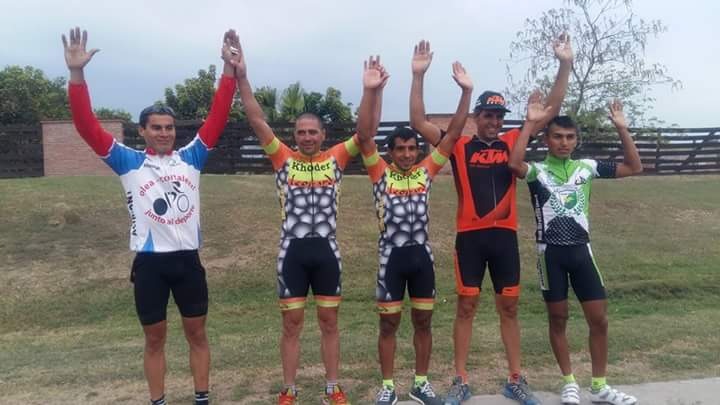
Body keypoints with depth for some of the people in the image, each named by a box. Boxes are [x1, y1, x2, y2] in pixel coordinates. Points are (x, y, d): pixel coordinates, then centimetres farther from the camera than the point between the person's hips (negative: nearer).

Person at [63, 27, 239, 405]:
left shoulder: (190, 158, 4)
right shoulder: (128, 163, 1)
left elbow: (218, 117, 0)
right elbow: (87, 126, -7)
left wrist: (229, 68, -7)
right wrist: (76, 73, -18)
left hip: (187, 259, 2)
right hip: (149, 262, -1)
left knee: (197, 333, 12)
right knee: (154, 338, 12)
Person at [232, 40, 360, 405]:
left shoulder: (336, 158, 4)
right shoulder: (283, 159, 1)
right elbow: (257, 121, -5)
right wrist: (241, 77, -12)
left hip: (326, 250, 1)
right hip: (292, 251, -1)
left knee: (329, 321, 11)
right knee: (292, 323, 9)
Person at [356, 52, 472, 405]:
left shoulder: (426, 171, 5)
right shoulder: (380, 173, -2)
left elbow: (453, 134, 2)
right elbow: (364, 135, -15)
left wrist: (466, 91, -6)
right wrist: (371, 91, -26)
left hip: (421, 254, 3)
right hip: (391, 255, -3)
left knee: (423, 321, 12)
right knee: (389, 323, 7)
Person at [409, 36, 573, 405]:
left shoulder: (513, 142, 8)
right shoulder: (459, 146, 2)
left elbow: (551, 109, 8)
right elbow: (418, 122, -5)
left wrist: (565, 65, 0)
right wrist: (418, 75, -12)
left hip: (504, 235, 3)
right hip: (470, 236, -2)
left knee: (509, 308, 10)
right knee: (466, 306, 5)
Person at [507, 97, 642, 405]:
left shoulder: (587, 167, 6)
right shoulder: (538, 170, -5)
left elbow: (634, 167, 6)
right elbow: (514, 163, -27)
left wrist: (621, 128, -3)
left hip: (581, 249, 3)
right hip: (551, 251, -3)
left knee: (599, 318, 5)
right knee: (558, 318, 7)